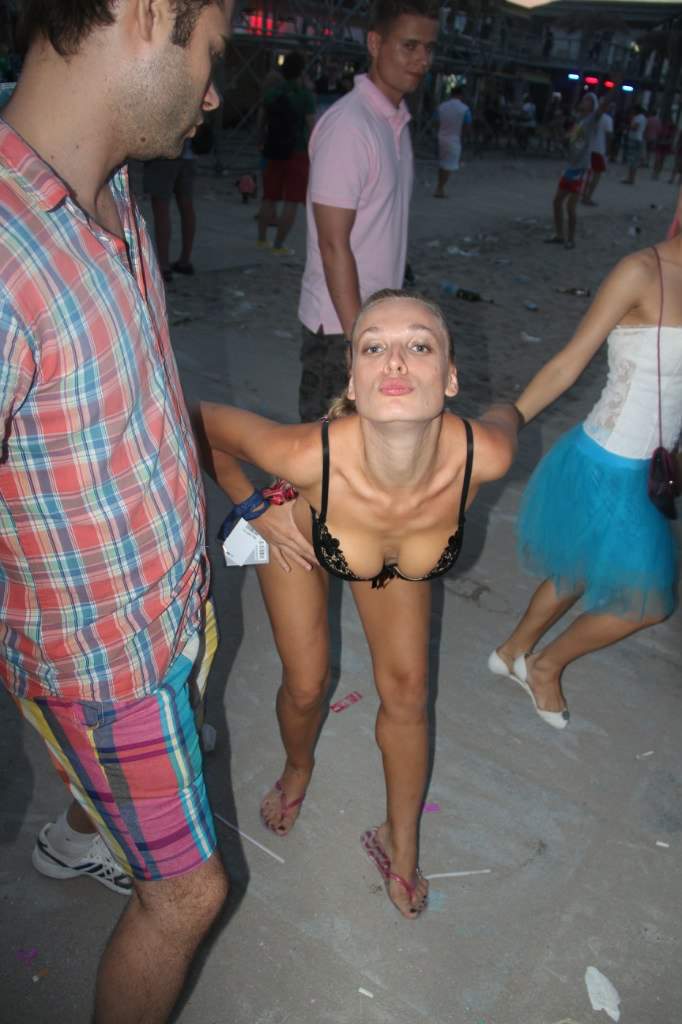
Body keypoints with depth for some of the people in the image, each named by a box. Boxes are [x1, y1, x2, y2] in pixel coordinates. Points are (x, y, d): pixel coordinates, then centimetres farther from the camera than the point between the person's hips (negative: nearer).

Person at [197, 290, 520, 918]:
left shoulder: (482, 454, -39)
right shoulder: (309, 454, -44)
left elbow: (508, 413, -13)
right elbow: (202, 420, -25)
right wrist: (252, 508, -15)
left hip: (402, 564, 2)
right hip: (299, 534, -1)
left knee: (406, 693, 8)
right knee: (306, 688, 10)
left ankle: (400, 843, 36)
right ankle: (298, 770, 49)